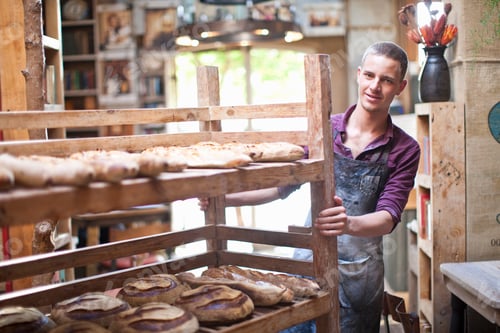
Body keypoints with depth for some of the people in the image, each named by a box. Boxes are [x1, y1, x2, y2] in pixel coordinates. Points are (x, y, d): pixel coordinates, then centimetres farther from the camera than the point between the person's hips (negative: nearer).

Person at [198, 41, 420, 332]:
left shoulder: (405, 150, -3)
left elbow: (389, 216, -12)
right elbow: (284, 185, 8)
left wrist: (348, 224, -34)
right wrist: (224, 198, -4)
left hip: (358, 275, -1)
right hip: (307, 261, 2)